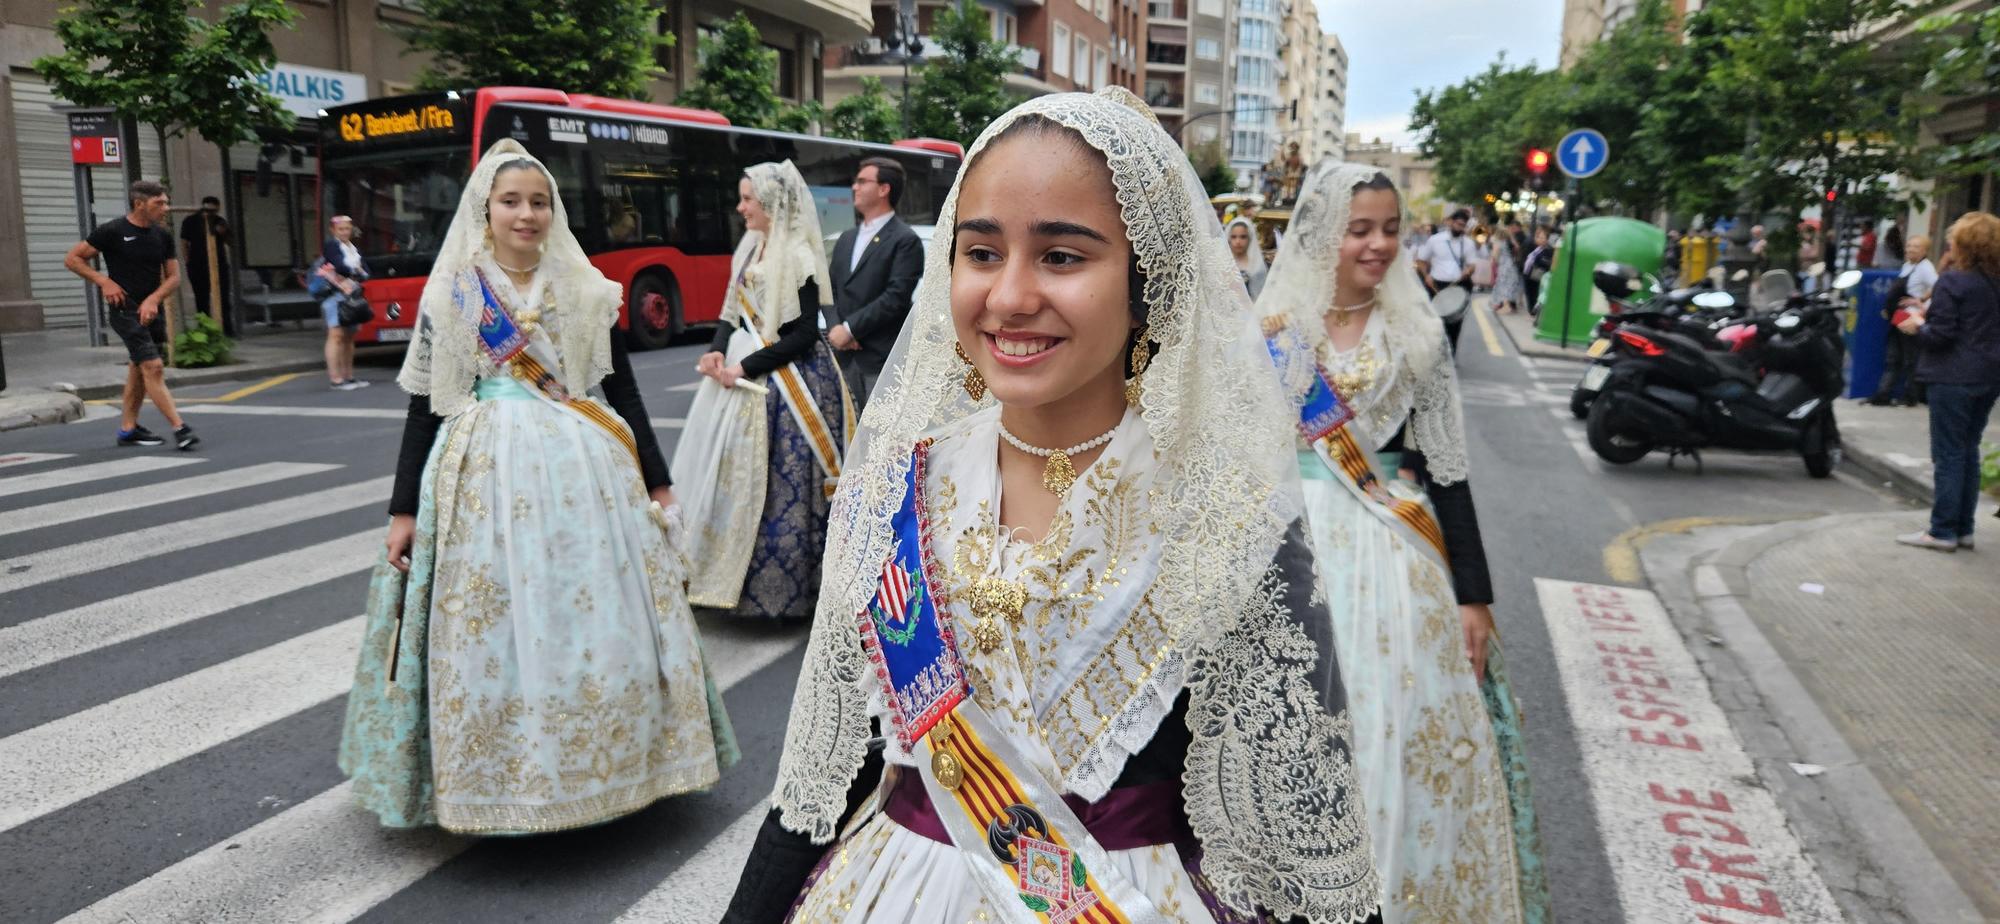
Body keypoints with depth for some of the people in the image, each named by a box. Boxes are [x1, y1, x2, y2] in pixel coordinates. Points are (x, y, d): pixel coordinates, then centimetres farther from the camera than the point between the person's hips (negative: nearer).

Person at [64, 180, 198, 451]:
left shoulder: (162, 236, 7)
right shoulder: (112, 231, -8)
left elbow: (173, 277, 8)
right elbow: (72, 259, -1)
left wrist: (154, 299, -8)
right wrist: (103, 281, -11)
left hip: (151, 310, 7)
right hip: (124, 309, -7)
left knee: (139, 371, 14)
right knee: (153, 368, -16)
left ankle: (128, 429, 26)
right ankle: (180, 428, -21)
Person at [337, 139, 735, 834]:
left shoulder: (585, 289, 8)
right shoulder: (451, 292, 4)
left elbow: (624, 391, 10)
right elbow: (424, 406, 5)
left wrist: (658, 485, 7)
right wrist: (403, 510, 2)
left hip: (585, 472, 1)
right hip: (486, 477, -1)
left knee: (598, 621, 2)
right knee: (494, 632, -1)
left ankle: (602, 766, 19)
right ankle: (500, 782, 14)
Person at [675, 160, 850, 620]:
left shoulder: (798, 258, -13)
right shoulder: (749, 249, 11)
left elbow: (803, 335, -16)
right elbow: (732, 313, 16)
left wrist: (746, 367, -16)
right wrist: (717, 350, -4)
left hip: (785, 384, -8)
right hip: (741, 370, 8)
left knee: (779, 484, -2)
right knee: (730, 472, 11)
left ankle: (779, 586, 11)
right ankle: (728, 572, 23)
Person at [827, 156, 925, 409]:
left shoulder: (906, 241, -6)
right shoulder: (846, 238, 19)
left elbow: (896, 297, -15)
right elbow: (830, 288, 16)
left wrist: (850, 328, -14)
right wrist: (835, 327, -4)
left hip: (883, 358, -7)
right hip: (846, 357, 7)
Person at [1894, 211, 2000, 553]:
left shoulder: (1953, 282, -14)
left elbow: (1940, 335, -17)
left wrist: (1918, 327, 3)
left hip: (1953, 378, -7)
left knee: (1948, 455, -3)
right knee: (1968, 453, 13)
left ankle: (1942, 531, -1)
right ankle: (1963, 529, 18)